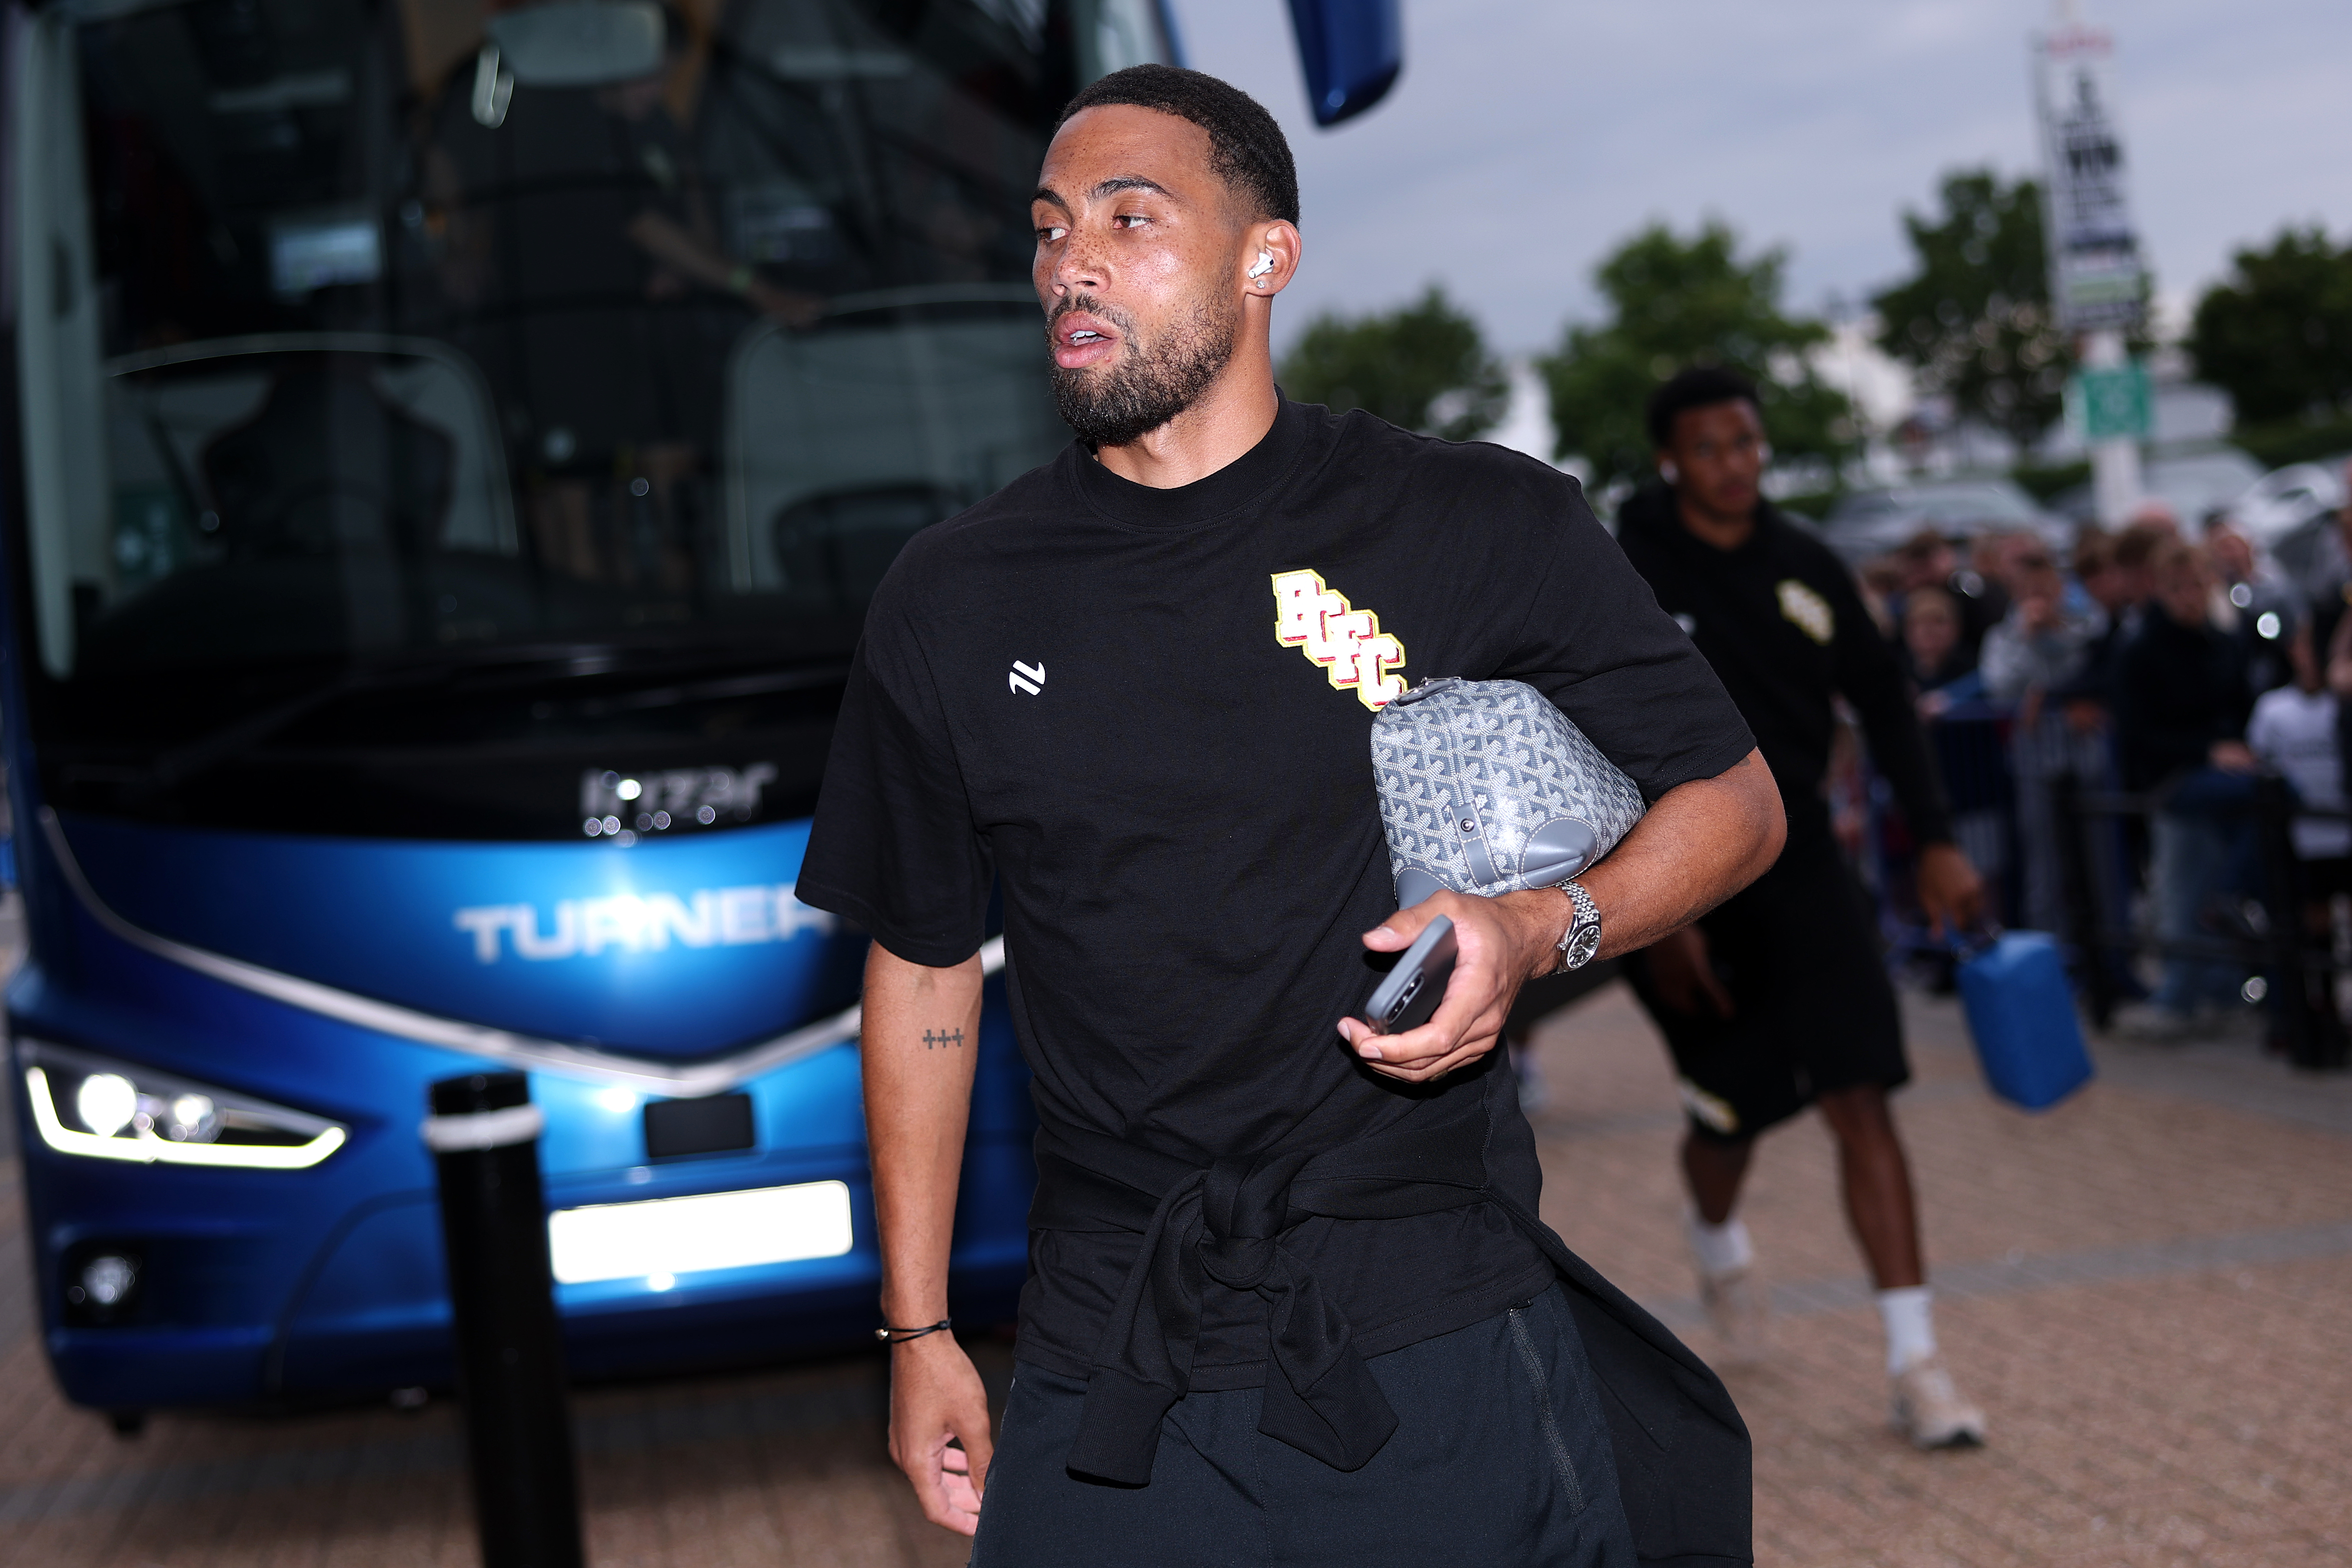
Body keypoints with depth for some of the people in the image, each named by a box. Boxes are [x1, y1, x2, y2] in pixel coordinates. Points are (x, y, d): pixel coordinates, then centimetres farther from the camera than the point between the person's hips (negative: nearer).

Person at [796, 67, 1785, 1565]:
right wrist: (919, 1330, 11)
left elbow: (1735, 798, 5)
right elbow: (923, 966, 12)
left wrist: (1539, 931, -15)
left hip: (1438, 1353, -2)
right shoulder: (955, 599, 4)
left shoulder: (1484, 526, -3)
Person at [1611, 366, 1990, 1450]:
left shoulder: (1805, 568, 2)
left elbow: (1881, 701, 11)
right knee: (1730, 1113, 8)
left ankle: (1915, 1363, -8)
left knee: (1860, 1096, -9)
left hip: (1799, 862, 2)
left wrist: (1937, 842, 3)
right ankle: (1719, 1247, 46)